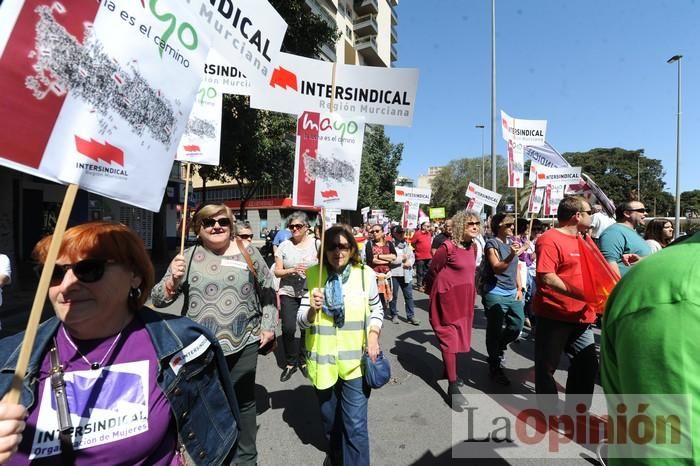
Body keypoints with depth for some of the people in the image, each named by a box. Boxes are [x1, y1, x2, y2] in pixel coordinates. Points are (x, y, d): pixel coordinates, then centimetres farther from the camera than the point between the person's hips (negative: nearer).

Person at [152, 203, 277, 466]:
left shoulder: (248, 253, -2)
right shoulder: (188, 257, -2)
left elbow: (268, 292, 6)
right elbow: (158, 300, 1)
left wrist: (268, 327, 0)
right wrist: (173, 280, -19)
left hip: (243, 345, 0)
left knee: (243, 401, 16)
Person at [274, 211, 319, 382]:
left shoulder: (316, 244, -1)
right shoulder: (284, 245, 2)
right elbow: (277, 271, 1)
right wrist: (292, 270, -16)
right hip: (288, 293, 1)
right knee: (288, 329, -5)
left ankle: (304, 360, 31)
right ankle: (291, 362, 19)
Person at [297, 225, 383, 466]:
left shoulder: (365, 274, -7)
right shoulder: (312, 275, -8)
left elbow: (376, 310, 6)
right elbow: (301, 320, -5)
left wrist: (373, 337, -7)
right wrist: (312, 310, -26)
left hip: (355, 361, -1)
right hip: (323, 361, 2)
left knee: (356, 425, 1)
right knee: (329, 420, 23)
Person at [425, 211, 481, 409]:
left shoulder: (473, 247, 4)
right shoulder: (448, 247, -19)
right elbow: (433, 271, -11)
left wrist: (470, 291, 19)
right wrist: (432, 291, 2)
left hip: (465, 297, 8)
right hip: (448, 297, -8)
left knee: (458, 336, 20)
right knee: (449, 338, 0)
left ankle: (449, 371, 40)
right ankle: (452, 386, 10)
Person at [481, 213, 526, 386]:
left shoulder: (512, 242, 12)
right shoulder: (492, 243, -11)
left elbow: (516, 267, 18)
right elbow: (497, 268, -22)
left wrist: (520, 288, 10)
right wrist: (511, 255, -38)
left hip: (513, 293, 7)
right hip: (495, 294, -7)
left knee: (517, 327, 13)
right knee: (495, 331, 1)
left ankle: (498, 349, 38)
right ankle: (495, 368, 16)